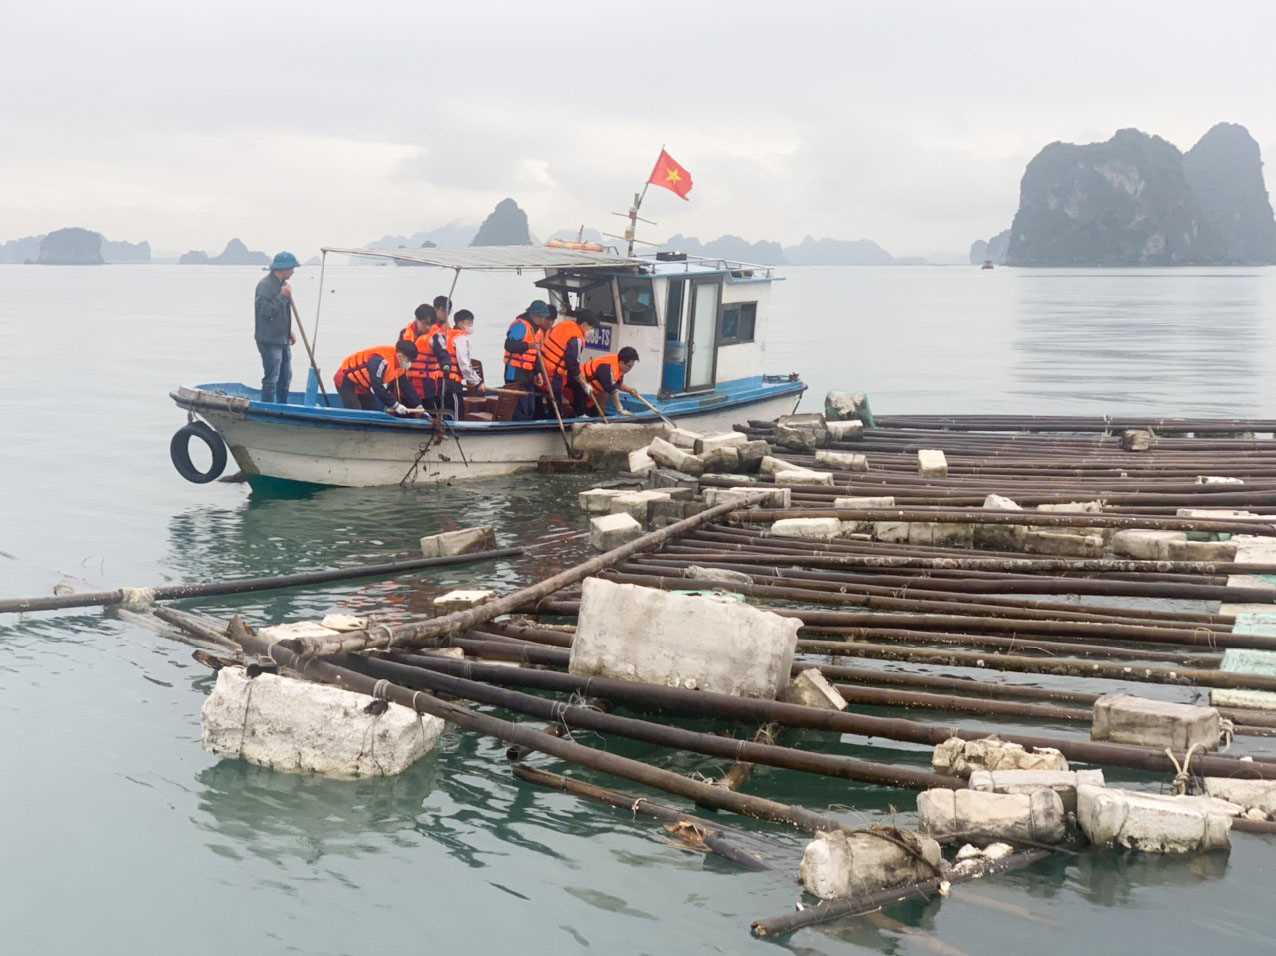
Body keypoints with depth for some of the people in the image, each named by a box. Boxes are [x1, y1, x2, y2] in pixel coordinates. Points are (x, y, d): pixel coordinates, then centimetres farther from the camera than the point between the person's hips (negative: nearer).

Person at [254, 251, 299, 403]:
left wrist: (289, 332, 19)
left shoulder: (282, 284, 14)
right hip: (269, 340, -10)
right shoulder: (265, 285, -17)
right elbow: (266, 311, -26)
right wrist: (283, 296, -28)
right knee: (271, 379, -6)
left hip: (283, 339, 10)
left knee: (285, 378, 16)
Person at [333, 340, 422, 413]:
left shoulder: (400, 363, -4)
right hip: (347, 381, -10)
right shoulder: (382, 360, -33)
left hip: (363, 386, 10)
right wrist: (395, 405, -34)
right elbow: (377, 386, -36)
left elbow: (406, 387, 3)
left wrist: (418, 405, -4)